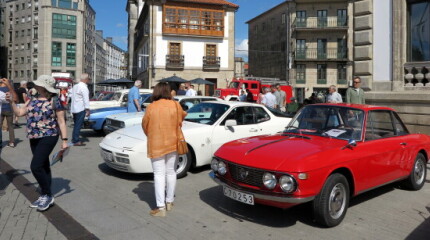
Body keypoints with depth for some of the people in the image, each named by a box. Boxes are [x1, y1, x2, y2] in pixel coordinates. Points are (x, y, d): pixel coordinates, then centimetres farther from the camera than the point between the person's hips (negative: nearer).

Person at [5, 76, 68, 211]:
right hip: (34, 139, 7)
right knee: (43, 167, 13)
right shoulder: (32, 101, 11)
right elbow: (19, 113, 16)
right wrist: (11, 101, 2)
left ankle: (47, 196, 1)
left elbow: (61, 122, -8)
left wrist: (64, 140, -12)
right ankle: (45, 197, 24)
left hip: (48, 137, -7)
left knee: (36, 166, -14)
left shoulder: (54, 101, -9)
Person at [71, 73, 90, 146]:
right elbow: (86, 99, -17)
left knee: (76, 125, 16)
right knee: (78, 125, -7)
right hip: (80, 109, -9)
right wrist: (87, 109, -16)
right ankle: (76, 141, -7)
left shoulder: (75, 86, 16)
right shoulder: (84, 87, -13)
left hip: (74, 109, 9)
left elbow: (73, 97, 20)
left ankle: (74, 139, 22)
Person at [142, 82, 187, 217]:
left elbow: (145, 125, 3)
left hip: (156, 145, -2)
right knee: (171, 173, 14)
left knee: (159, 174, 1)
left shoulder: (151, 107, -7)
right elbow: (181, 117, 12)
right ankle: (169, 202, 26)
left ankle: (161, 207, 0)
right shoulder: (175, 105, -4)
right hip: (173, 144, 3)